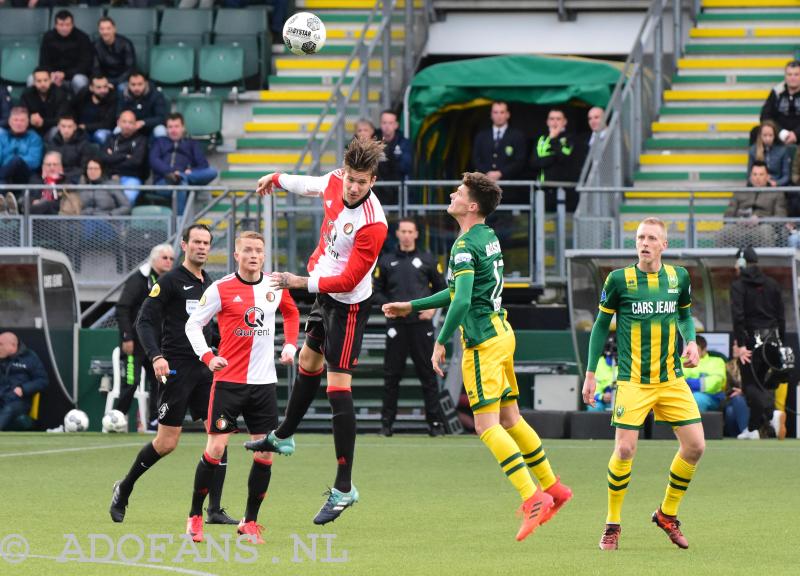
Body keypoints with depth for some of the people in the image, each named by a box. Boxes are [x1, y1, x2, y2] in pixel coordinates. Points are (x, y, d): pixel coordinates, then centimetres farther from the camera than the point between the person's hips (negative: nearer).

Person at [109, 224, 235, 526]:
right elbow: (145, 321, -11)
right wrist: (156, 356, -23)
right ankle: (124, 489, 19)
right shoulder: (170, 281, -6)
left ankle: (214, 510, -3)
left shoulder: (210, 283, 14)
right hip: (176, 367, -6)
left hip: (204, 366, 6)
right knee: (167, 443, -5)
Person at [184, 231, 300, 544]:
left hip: (264, 382, 4)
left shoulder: (275, 286, 5)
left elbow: (291, 312, 25)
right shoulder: (221, 289, -7)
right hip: (229, 380, -4)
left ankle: (250, 522, 12)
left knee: (265, 453, 0)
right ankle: (195, 516, 6)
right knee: (216, 448, -8)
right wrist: (208, 357, -15)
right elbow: (193, 324, -2)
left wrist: (289, 345, 11)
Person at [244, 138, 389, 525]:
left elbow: (349, 280, -29)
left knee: (338, 387, -12)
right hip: (325, 292, 9)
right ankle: (283, 437, 52)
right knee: (309, 361, 28)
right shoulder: (334, 182, -11)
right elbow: (313, 185, 16)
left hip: (347, 304, -9)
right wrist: (278, 179, 31)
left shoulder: (372, 224, -32)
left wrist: (303, 283, -30)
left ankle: (344, 489, -10)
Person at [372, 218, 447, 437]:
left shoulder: (427, 260, 9)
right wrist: (389, 305, -5)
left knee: (428, 373, -1)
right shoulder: (386, 261, 11)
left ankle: (435, 421, 1)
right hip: (396, 324, 1)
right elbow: (376, 291, 13)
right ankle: (386, 422, 7)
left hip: (421, 323, -1)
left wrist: (433, 307, -2)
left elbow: (441, 288, 13)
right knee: (392, 374, 1)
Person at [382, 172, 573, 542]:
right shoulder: (489, 238, 15)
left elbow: (462, 300, -26)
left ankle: (532, 498, -16)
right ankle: (552, 487, 23)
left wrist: (441, 342, -17)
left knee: (487, 426, -10)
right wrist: (412, 307, 28)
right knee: (510, 419, 17)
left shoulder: (465, 245, -16)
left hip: (483, 341, -9)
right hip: (501, 331, 9)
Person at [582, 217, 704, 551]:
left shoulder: (678, 277, 4)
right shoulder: (620, 279, -5)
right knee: (625, 450, -12)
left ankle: (667, 514, 19)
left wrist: (690, 342, -1)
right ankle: (612, 525, 6)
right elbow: (601, 325, 4)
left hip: (672, 379, 4)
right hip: (633, 382, -4)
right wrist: (590, 373, 2)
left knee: (695, 446, -2)